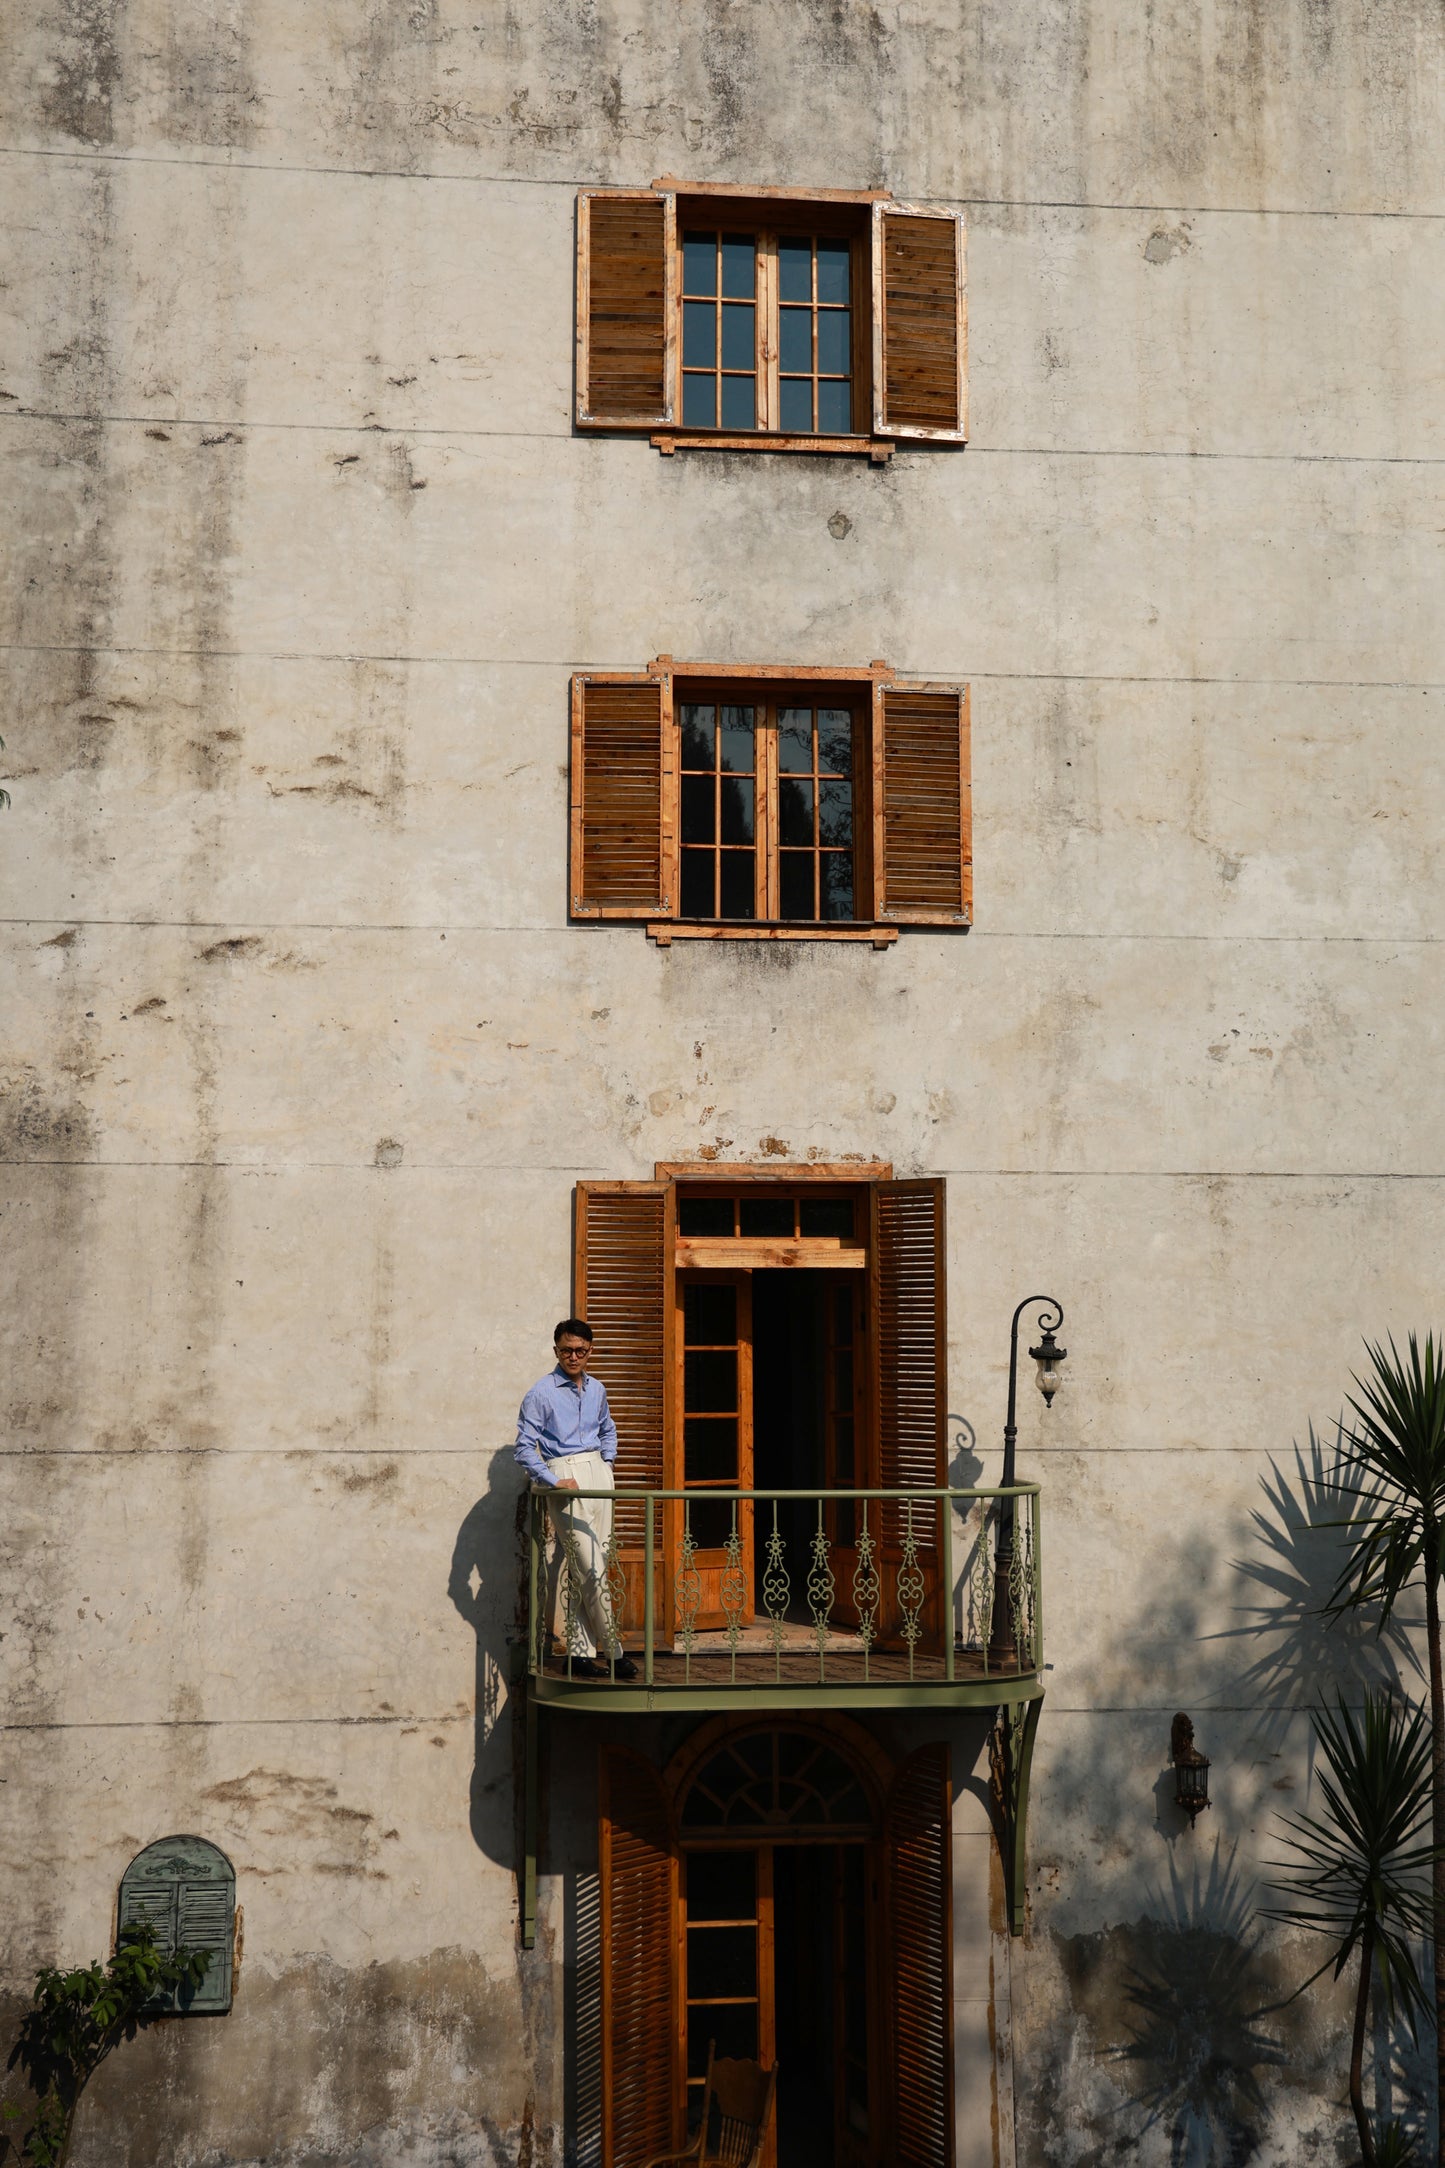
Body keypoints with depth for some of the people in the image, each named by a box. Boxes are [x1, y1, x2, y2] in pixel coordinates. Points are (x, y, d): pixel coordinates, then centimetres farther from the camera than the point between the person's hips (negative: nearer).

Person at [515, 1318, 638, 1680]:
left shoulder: (597, 1389, 13)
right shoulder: (541, 1393, -6)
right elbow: (525, 1448, -8)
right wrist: (555, 1481, -14)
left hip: (598, 1475, 6)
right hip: (567, 1481, -6)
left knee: (592, 1568, 4)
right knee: (591, 1570, -9)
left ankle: (581, 1652, 9)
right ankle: (615, 1653, -3)